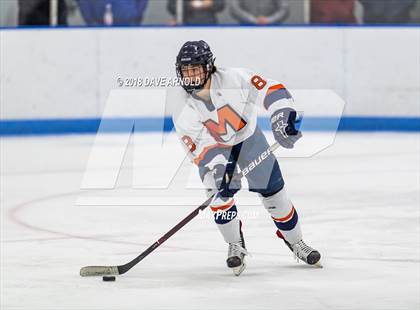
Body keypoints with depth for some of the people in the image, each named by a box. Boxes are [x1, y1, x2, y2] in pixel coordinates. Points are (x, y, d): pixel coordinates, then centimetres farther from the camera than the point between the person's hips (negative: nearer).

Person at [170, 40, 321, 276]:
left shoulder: (233, 79, -33)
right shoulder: (182, 106, -28)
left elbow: (272, 91, -30)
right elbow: (201, 147, -29)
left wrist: (282, 118, -44)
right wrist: (216, 169, -44)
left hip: (247, 136, 0)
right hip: (212, 145, 0)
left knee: (272, 189, 1)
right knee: (220, 192, -20)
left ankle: (295, 241, 23)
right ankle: (236, 245, 2)